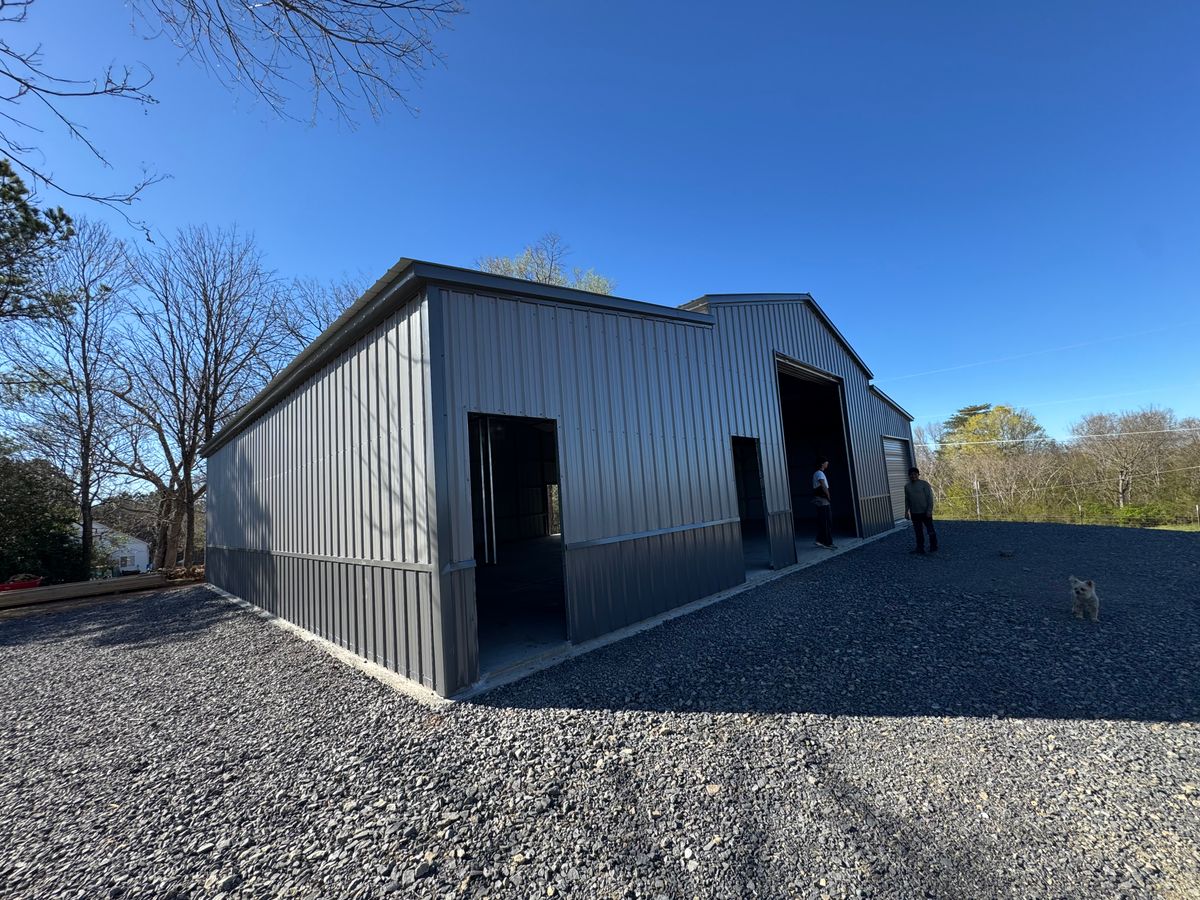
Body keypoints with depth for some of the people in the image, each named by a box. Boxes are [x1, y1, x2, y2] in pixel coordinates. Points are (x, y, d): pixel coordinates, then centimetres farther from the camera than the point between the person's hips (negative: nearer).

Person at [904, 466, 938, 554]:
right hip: (914, 513, 4)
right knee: (918, 531, 10)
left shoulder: (924, 484, -5)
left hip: (925, 512, -4)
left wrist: (929, 510, -14)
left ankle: (933, 547, 17)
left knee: (930, 530, 4)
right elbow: (907, 500, 14)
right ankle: (920, 548, 17)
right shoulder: (907, 486, 8)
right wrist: (906, 511, 10)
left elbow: (930, 497, -8)